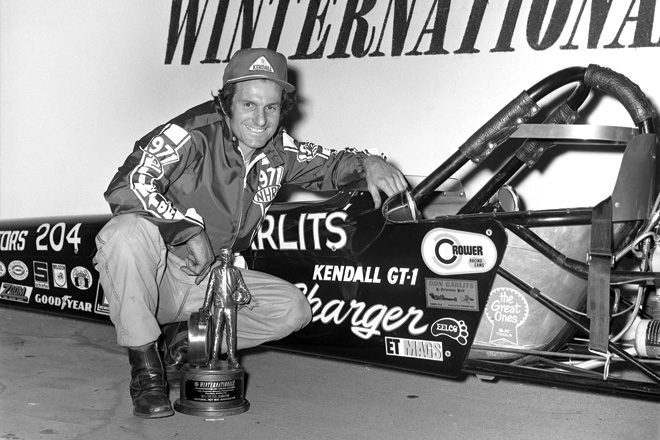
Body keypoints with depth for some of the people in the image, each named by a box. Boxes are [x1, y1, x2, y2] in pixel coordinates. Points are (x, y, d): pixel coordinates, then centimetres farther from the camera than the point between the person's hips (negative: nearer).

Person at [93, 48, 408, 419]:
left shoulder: (278, 150, 0)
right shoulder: (193, 134, -20)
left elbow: (326, 165, 15)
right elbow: (127, 186, -26)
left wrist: (368, 164, -6)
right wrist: (189, 229, -30)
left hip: (211, 281, 6)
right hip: (159, 273, -5)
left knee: (292, 310, -8)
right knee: (128, 232, -37)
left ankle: (189, 337, 5)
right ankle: (145, 364, -21)